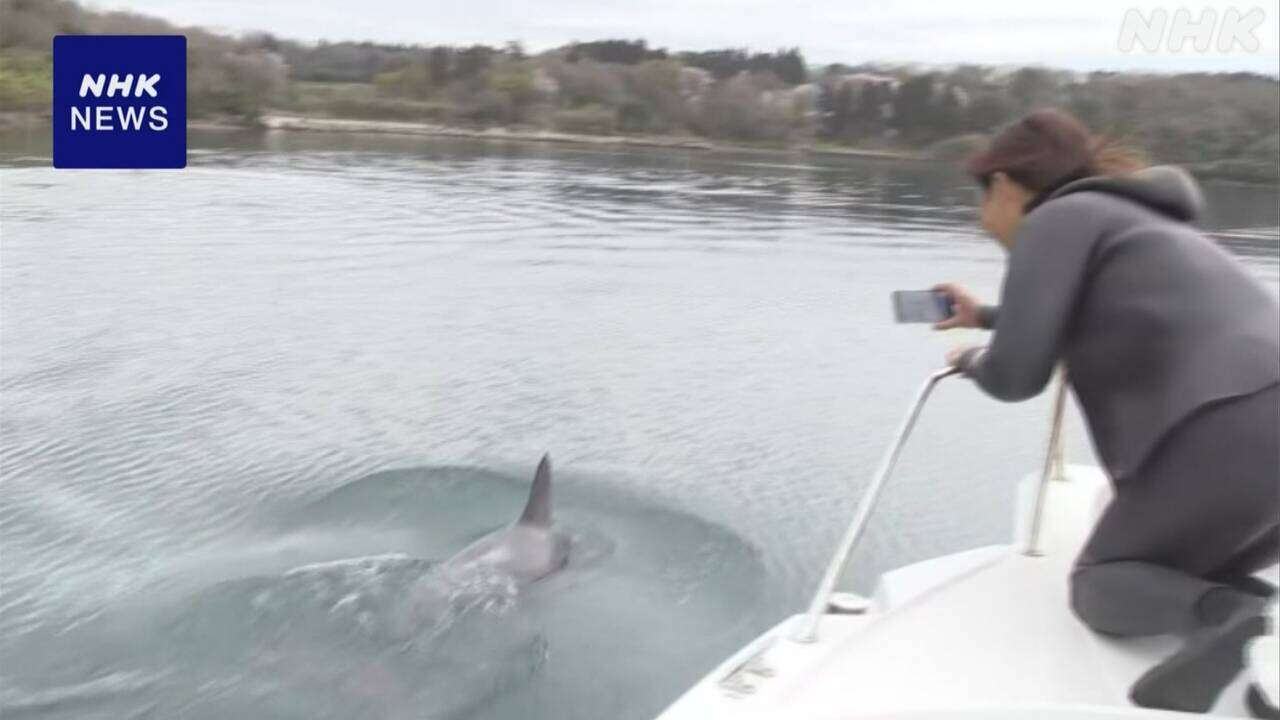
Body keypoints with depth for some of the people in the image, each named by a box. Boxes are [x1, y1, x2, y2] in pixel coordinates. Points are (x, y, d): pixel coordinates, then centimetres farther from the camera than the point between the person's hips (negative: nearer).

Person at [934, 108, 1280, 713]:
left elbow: (1016, 375, -1)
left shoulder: (1056, 218, 4)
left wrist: (970, 361, 21)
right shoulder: (1129, 218, 30)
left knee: (1099, 586, 11)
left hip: (1230, 429, -8)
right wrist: (985, 316, 58)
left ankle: (1226, 618, -20)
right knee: (1190, 570, 27)